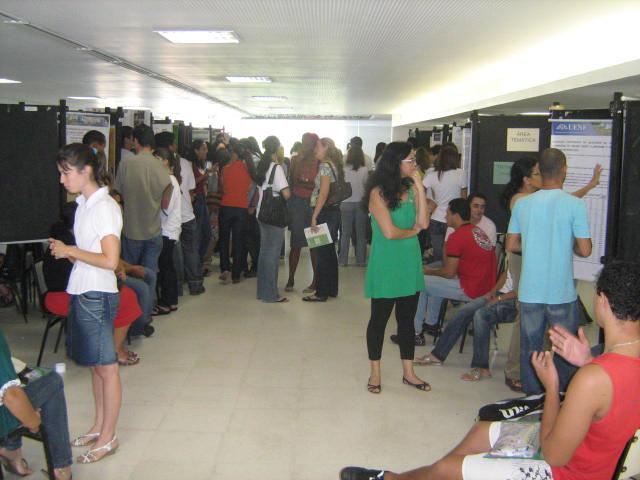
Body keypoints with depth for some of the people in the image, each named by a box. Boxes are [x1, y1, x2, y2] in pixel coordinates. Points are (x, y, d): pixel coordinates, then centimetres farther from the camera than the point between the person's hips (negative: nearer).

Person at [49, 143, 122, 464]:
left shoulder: (105, 207, -17)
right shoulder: (84, 203, 9)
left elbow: (109, 260, -22)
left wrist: (70, 251, -15)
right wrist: (66, 252, -1)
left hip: (97, 295, -8)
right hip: (81, 292, 8)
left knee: (106, 366, 4)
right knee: (94, 365, 17)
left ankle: (108, 437, 17)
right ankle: (99, 427, 31)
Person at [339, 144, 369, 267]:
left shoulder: (344, 170, -8)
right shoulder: (364, 170, -8)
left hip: (346, 203, 0)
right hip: (360, 203, 0)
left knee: (345, 233, 8)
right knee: (361, 233, 9)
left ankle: (343, 260, 10)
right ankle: (361, 260, 12)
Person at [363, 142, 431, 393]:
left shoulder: (411, 189, 3)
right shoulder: (378, 192, -12)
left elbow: (424, 222, -9)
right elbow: (390, 232, -18)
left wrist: (419, 186, -10)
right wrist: (413, 231, -2)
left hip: (410, 264, 5)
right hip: (385, 265, -5)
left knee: (407, 318, 13)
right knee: (379, 318, 8)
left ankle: (408, 372, 24)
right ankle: (375, 373, 21)